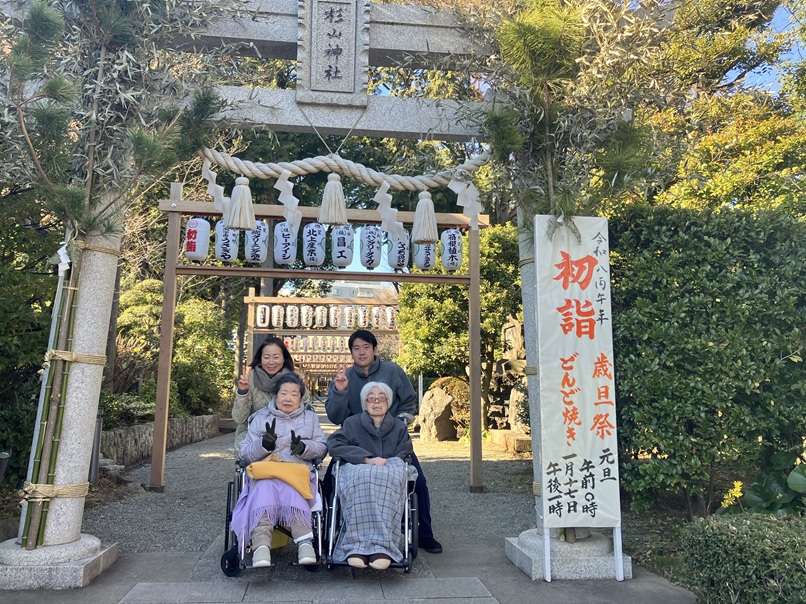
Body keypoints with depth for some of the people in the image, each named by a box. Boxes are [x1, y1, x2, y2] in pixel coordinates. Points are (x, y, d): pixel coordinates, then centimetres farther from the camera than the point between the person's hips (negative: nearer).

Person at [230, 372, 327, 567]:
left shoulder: (310, 418, 23)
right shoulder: (260, 418, 21)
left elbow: (322, 447, 13)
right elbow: (244, 453, 12)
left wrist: (304, 447, -9)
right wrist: (264, 445, -9)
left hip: (298, 472, 0)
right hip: (264, 471, 0)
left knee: (292, 491, -36)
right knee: (264, 488, -36)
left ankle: (304, 542, -47)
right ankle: (261, 545, -48)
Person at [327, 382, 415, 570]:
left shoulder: (399, 427, 24)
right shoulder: (352, 423, 20)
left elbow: (404, 455, 11)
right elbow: (334, 445, 3)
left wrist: (384, 464, -11)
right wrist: (366, 459, -10)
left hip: (389, 473, 1)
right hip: (357, 471, 0)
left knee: (390, 476, -38)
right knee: (362, 479, -39)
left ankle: (381, 546, -46)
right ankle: (357, 545, -46)